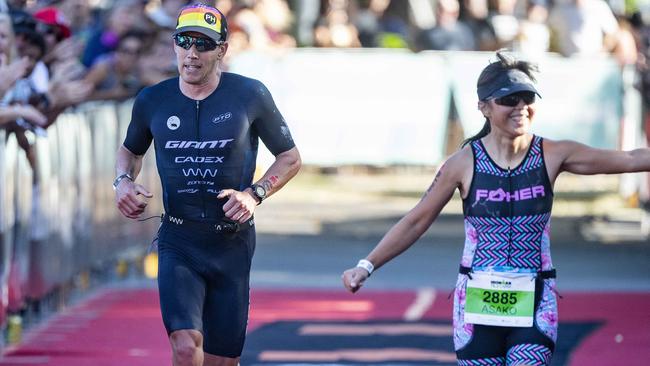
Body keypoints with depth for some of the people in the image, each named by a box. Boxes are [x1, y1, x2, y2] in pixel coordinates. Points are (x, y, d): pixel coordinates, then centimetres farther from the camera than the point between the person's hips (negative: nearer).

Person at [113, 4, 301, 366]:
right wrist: (124, 181, -1)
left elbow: (290, 158, 7)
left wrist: (255, 194, -10)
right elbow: (131, 150, 22)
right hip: (178, 243, 0)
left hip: (232, 244, 0)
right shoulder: (152, 101, 2)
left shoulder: (250, 95, -3)